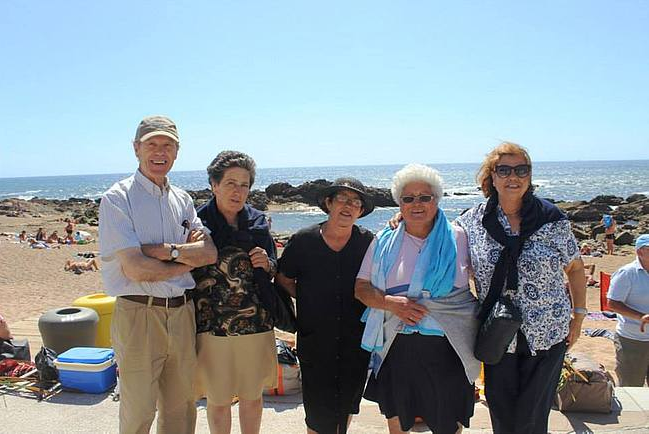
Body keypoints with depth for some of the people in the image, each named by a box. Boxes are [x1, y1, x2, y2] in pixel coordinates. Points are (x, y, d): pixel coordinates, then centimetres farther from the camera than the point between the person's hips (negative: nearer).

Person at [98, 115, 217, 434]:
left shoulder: (182, 199, 11)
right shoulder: (118, 198, -7)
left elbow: (210, 253, 0)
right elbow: (135, 269, -16)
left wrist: (165, 250, -14)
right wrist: (188, 258, -4)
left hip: (182, 313, 5)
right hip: (139, 315, -5)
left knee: (180, 408, 16)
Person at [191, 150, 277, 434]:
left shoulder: (258, 222, 6)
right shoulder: (199, 222, -5)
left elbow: (274, 270, 13)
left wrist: (267, 263, -6)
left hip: (255, 323, 3)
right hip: (213, 325, -3)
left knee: (252, 397, 16)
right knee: (218, 400, 12)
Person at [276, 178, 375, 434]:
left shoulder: (368, 242, -4)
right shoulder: (303, 241, -6)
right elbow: (284, 280, 6)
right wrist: (308, 301, -3)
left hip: (356, 342, 2)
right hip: (315, 343, -1)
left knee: (348, 403, 19)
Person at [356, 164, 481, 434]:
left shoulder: (458, 238, 0)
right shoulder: (384, 241, 4)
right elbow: (361, 288, 3)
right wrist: (391, 303, -16)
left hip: (447, 350, -1)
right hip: (397, 348, 1)